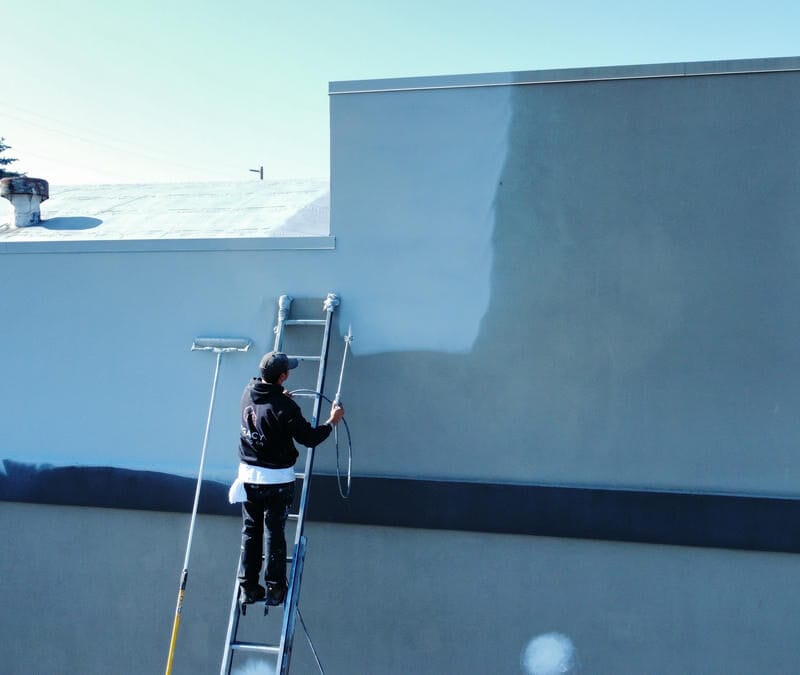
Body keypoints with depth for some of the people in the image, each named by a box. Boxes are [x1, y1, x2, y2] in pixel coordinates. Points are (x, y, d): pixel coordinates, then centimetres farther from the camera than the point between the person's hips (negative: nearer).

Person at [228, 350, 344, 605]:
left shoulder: (249, 391, -3)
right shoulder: (285, 407, -21)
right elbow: (310, 438, -13)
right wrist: (332, 421, 1)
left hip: (248, 475, 5)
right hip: (277, 480, -5)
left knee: (250, 531, 14)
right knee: (275, 533, 7)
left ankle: (249, 587, 19)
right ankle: (275, 589, 13)